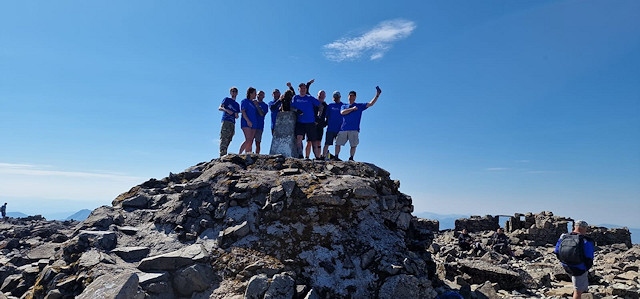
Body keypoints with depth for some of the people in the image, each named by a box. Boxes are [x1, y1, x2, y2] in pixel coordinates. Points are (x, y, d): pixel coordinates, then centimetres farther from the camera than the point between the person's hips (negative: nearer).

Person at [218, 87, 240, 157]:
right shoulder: (226, 99, 10)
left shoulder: (237, 105, 25)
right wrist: (227, 110, -23)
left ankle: (224, 155, 2)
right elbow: (220, 108, -4)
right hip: (226, 121, -6)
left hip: (232, 123, 6)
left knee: (228, 140, 1)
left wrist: (236, 115, 0)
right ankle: (222, 155, -21)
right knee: (224, 139, -15)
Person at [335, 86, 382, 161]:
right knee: (338, 144, 0)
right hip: (343, 129, 1)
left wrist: (377, 95, -6)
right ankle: (336, 158, 7)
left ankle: (351, 159, -2)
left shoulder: (360, 106, 14)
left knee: (353, 145, -8)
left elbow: (371, 104, 4)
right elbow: (342, 112, -3)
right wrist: (352, 109, -6)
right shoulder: (344, 106, 18)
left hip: (354, 129, -1)